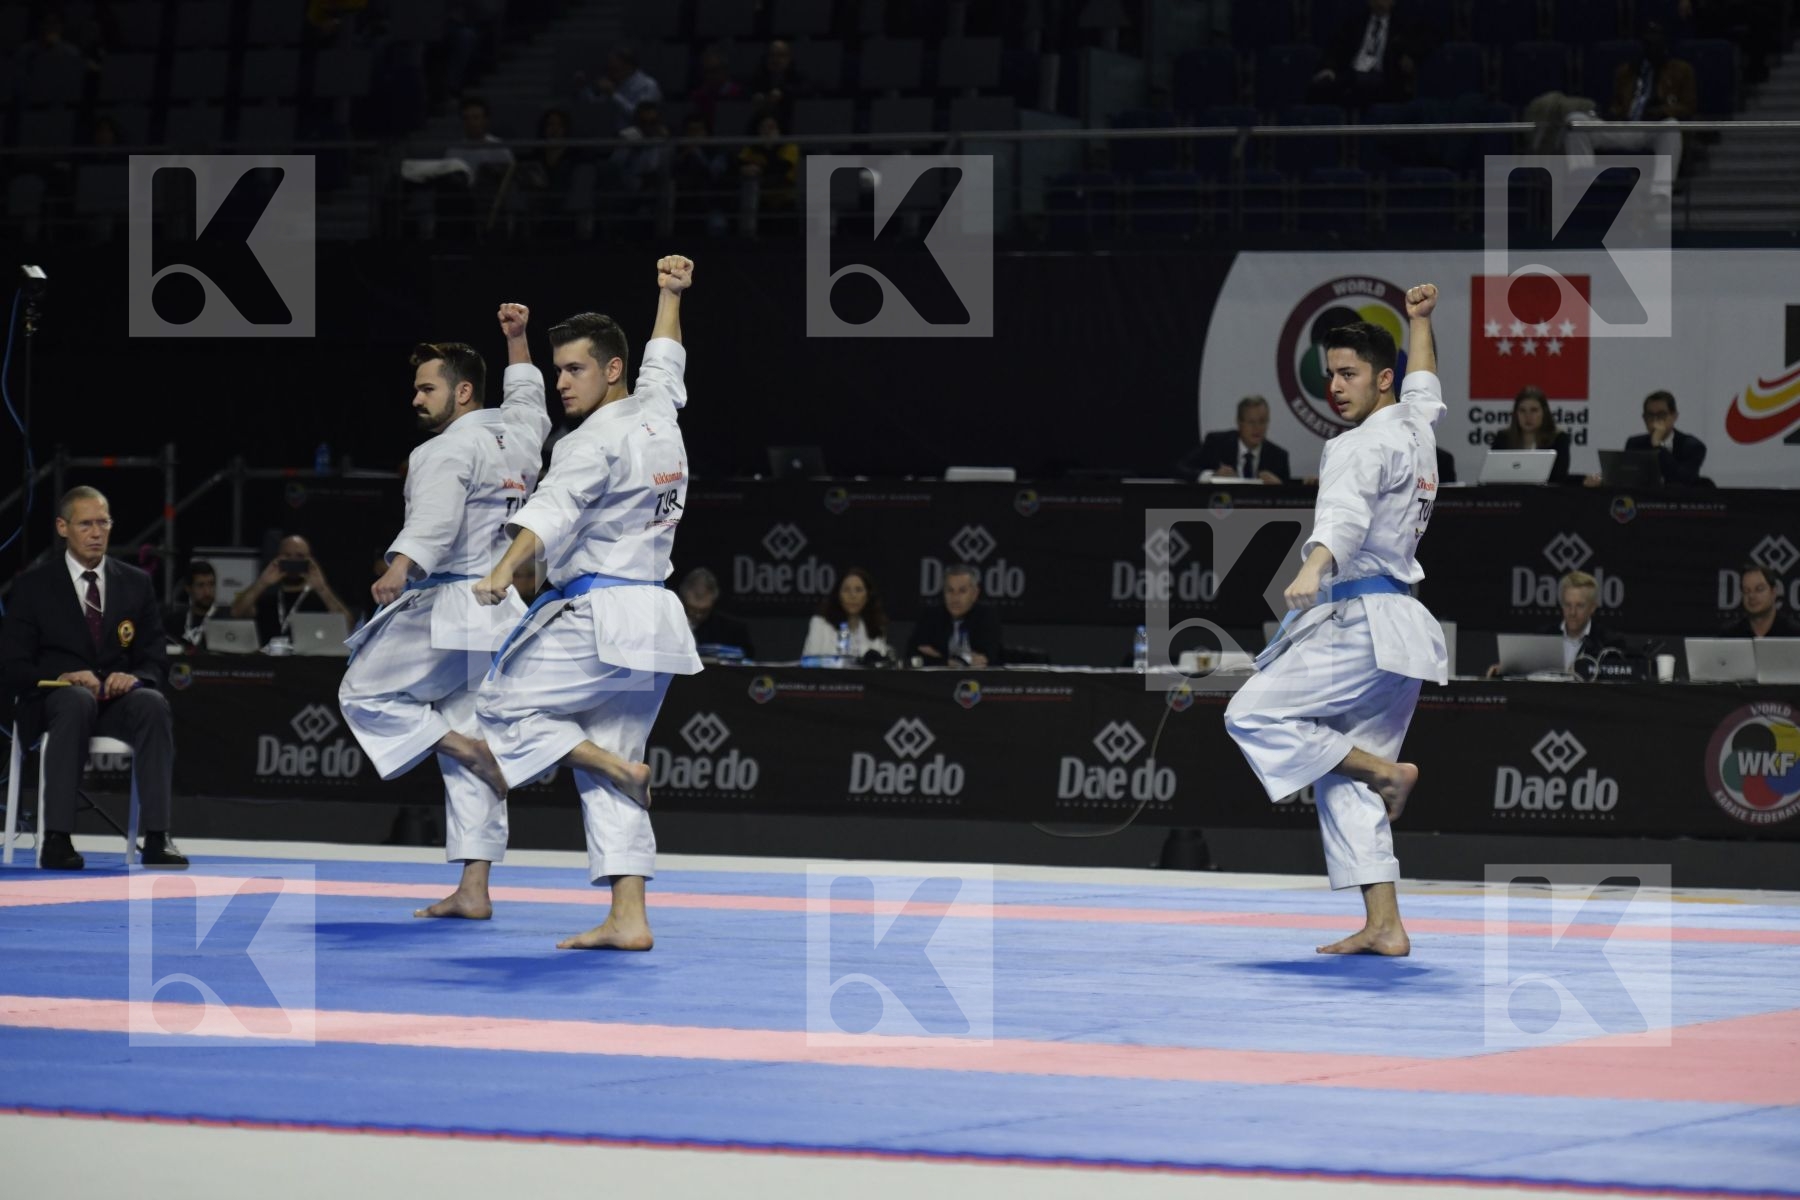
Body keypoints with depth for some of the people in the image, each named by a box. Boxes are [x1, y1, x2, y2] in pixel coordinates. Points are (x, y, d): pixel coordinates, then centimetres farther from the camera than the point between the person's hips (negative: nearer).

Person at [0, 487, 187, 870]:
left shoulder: (136, 584, 14)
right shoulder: (33, 585, 6)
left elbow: (156, 662, 12)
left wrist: (135, 677, -14)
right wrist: (64, 677, -20)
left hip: (118, 698, 3)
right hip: (54, 701, -3)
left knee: (153, 704, -34)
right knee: (77, 701, -40)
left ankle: (157, 838, -40)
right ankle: (56, 839, -45)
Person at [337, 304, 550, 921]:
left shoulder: (448, 452, -13)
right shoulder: (518, 437, 13)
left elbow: (436, 518, -32)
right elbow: (527, 398, 38)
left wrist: (401, 567, -46)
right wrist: (517, 339, 46)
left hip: (444, 610, -9)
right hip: (497, 611, 9)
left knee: (364, 694, 7)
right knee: (468, 761, 8)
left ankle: (473, 750, -7)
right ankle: (474, 890, 4)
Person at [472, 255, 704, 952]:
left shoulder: (595, 443, -13)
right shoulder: (659, 415, 12)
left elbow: (554, 509, -30)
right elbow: (664, 361, 35)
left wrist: (505, 571, -44)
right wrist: (670, 297, 49)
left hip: (596, 624, -9)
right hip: (654, 625, 9)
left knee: (500, 709, 2)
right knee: (608, 778, 9)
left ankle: (620, 768, -8)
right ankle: (629, 919, 1)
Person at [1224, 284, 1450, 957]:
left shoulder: (1363, 446, -11)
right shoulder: (1415, 428, 17)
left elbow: (1347, 511, -32)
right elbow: (1424, 387, 42)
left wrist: (1313, 568, -48)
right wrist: (1419, 321, 55)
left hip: (1360, 627, -10)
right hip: (1396, 625, 10)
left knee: (1254, 717, -13)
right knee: (1344, 784, 6)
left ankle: (1387, 771, -8)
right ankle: (1384, 927, 0)